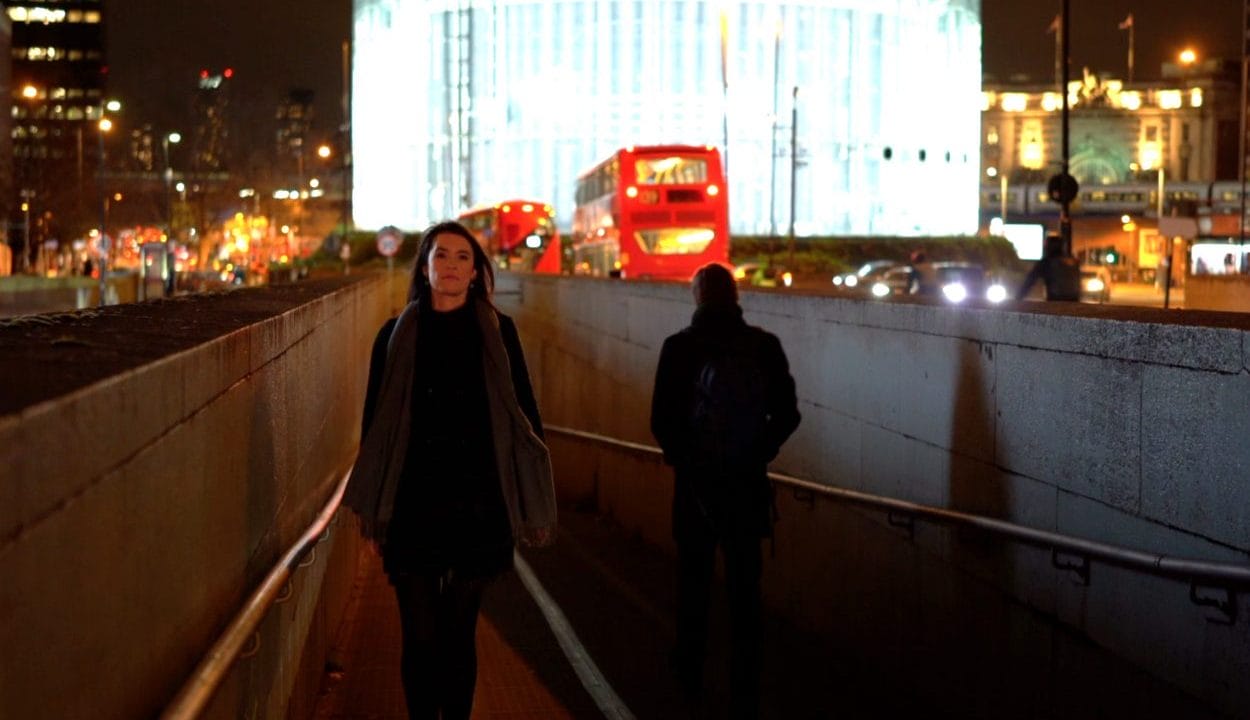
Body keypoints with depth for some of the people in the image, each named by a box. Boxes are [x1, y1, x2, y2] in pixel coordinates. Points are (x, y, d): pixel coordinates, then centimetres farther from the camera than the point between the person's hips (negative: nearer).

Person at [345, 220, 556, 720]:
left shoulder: (498, 332, 4)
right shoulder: (396, 335, 4)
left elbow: (524, 414, 6)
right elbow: (374, 421, 8)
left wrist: (531, 505, 2)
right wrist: (372, 508, 6)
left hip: (478, 504, 0)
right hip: (413, 505, 0)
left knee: (459, 632, 8)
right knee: (420, 636, 0)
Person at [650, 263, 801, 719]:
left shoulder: (679, 347, -10)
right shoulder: (764, 346, -6)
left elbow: (662, 420, -11)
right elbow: (786, 415, -4)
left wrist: (680, 454, 7)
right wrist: (758, 454, 10)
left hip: (697, 482, -1)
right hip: (748, 484, 1)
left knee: (694, 583, 16)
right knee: (745, 590, 7)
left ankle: (690, 677, 28)